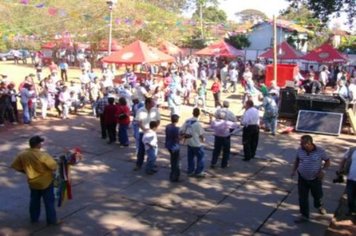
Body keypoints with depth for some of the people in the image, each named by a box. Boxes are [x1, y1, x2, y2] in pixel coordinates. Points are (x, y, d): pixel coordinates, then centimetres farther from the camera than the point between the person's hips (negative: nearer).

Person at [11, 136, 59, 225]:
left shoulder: (22, 154, -11)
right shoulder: (43, 155, -28)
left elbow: (16, 166, 0)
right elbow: (54, 167, -24)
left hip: (32, 182, 5)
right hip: (46, 182, -5)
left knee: (34, 200, 24)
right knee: (49, 201, 11)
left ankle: (34, 218, 38)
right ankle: (52, 220, 22)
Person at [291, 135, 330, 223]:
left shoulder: (320, 151, -19)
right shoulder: (299, 150, -11)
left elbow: (327, 161, -5)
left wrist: (323, 170, -19)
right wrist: (294, 170, -4)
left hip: (315, 178, -1)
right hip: (302, 178, 1)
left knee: (317, 195, 19)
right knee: (302, 197, 5)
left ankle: (319, 206, 53)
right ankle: (304, 215, 23)